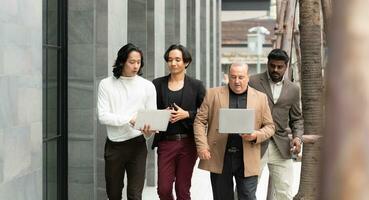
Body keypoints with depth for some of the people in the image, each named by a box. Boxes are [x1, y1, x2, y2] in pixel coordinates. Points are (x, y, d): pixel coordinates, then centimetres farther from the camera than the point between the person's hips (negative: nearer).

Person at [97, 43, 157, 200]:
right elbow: (103, 116, -8)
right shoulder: (106, 84, -1)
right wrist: (130, 119, -20)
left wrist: (149, 128, -22)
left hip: (137, 144, 0)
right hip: (114, 145, 1)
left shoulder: (147, 86, 1)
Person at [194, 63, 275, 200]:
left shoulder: (260, 98, 7)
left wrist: (256, 135, -11)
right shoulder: (213, 94, 5)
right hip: (219, 158, 0)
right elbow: (200, 121, 4)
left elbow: (269, 126, 9)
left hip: (247, 161, 0)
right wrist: (202, 146, -9)